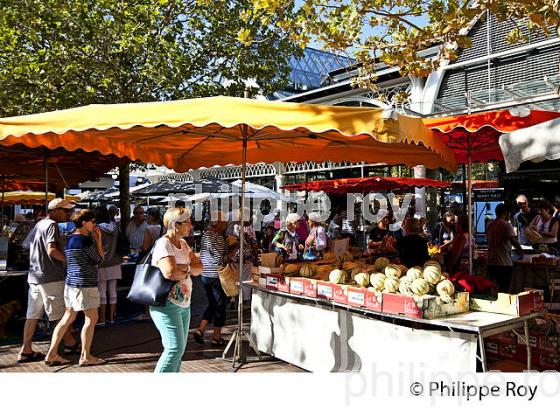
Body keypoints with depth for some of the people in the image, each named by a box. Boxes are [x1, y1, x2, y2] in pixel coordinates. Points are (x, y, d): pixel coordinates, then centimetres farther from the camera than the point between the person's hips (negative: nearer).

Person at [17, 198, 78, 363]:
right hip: (51, 277, -9)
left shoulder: (39, 224, 16)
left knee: (33, 315, 9)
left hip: (35, 276, 9)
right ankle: (70, 344, 16)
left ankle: (26, 351, 11)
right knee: (61, 314, 4)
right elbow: (52, 250, -25)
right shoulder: (52, 225, -13)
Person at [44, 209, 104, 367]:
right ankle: (85, 356, 8)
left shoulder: (70, 239, 12)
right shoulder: (86, 240, -16)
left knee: (68, 317, 14)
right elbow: (99, 259, -6)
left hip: (71, 281, 9)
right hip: (85, 283, -9)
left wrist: (95, 239, 15)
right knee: (91, 318, 2)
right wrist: (99, 239, 0)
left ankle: (51, 354, 17)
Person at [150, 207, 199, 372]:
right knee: (175, 347, -12)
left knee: (179, 348, 13)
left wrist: (182, 267, -14)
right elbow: (169, 272, -28)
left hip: (183, 303, 9)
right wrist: (188, 269, -10)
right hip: (167, 304, -9)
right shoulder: (163, 244, -14)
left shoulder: (183, 244, 12)